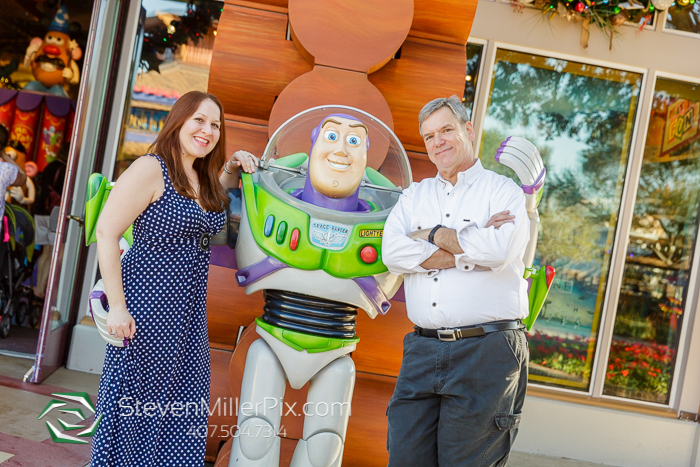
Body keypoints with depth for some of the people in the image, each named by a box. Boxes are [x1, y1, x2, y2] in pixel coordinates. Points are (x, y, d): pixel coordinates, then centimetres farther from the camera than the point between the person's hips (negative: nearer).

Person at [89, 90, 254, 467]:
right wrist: (117, 306, -19)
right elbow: (106, 232, -15)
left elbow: (216, 194, 35)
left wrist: (231, 168, 12)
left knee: (185, 412, 13)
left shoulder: (203, 179, 11)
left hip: (188, 312, 8)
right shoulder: (151, 169, -12)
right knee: (134, 406, 4)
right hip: (146, 306, -8)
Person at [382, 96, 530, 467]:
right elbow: (392, 252, -3)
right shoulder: (414, 195, 17)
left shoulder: (504, 191, 5)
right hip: (422, 350, 4)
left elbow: (500, 249, -17)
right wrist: (470, 249, -9)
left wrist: (433, 234, -4)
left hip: (486, 352, -3)